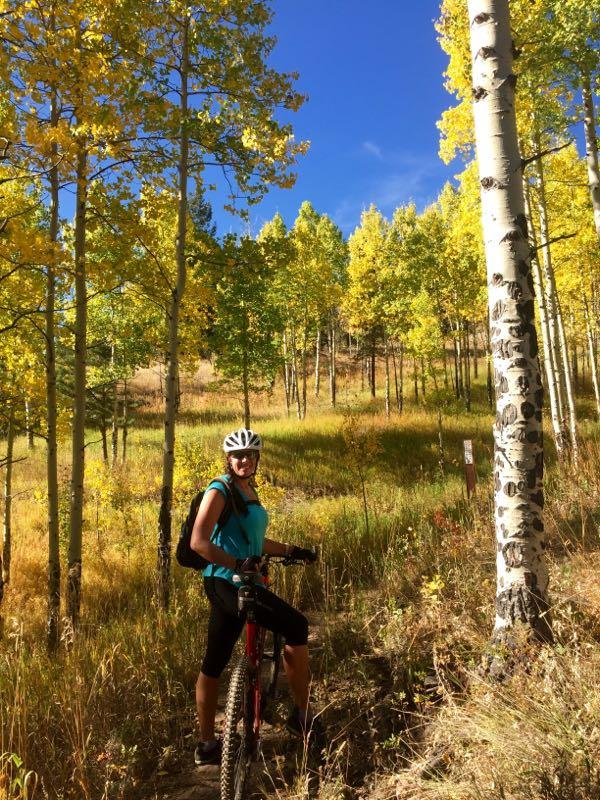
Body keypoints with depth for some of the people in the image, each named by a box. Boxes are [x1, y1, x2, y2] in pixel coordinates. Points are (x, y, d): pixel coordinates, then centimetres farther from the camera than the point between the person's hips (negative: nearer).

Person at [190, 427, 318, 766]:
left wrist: (292, 550, 20)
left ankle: (208, 745, 27)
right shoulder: (220, 490, -13)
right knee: (297, 627, -8)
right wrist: (238, 563, -31)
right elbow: (199, 542, -22)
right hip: (227, 583, -9)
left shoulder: (249, 490, 14)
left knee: (214, 664, 15)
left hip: (239, 584, 9)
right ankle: (303, 715, 7)